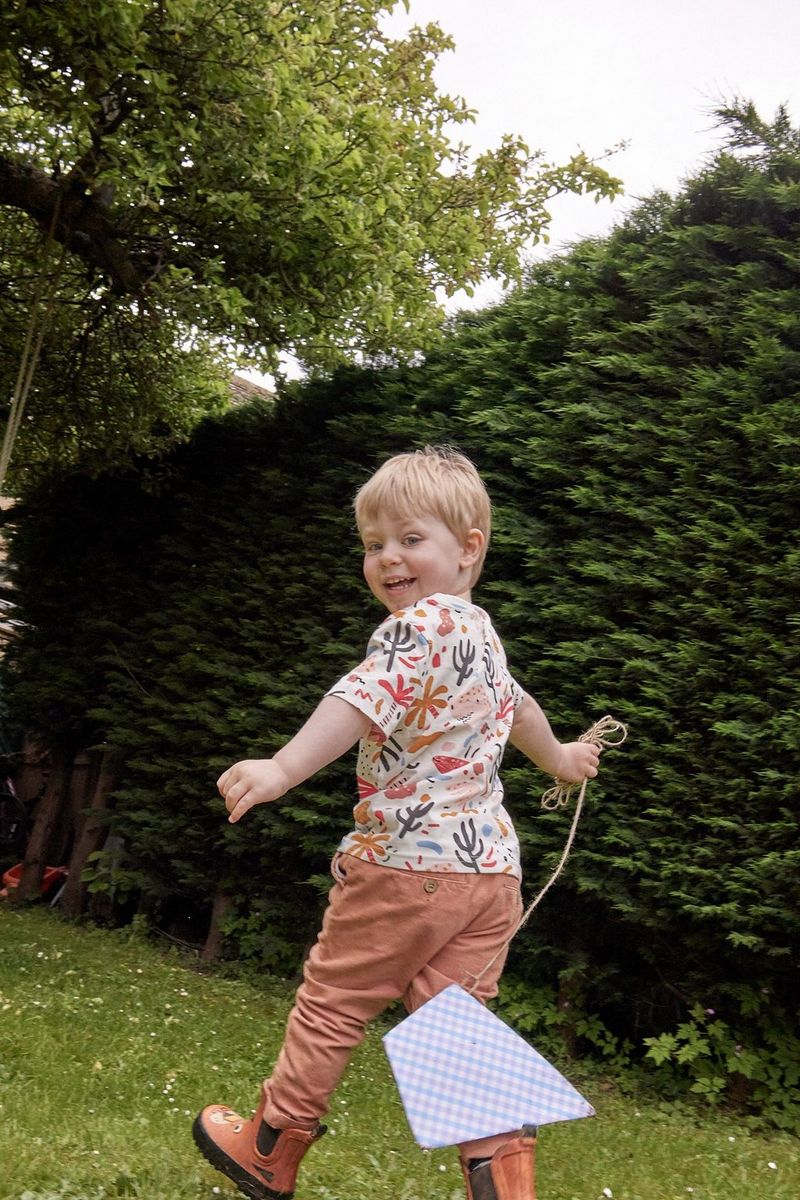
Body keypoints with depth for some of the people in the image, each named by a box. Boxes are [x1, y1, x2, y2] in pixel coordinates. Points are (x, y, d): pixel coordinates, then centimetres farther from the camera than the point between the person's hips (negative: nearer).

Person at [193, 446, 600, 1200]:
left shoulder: (418, 625, -12)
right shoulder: (480, 636, 17)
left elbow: (361, 703, -30)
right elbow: (514, 706, 36)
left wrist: (281, 769, -43)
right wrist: (559, 759, 55)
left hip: (407, 859, -8)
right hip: (491, 865, 8)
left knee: (331, 1001, 8)